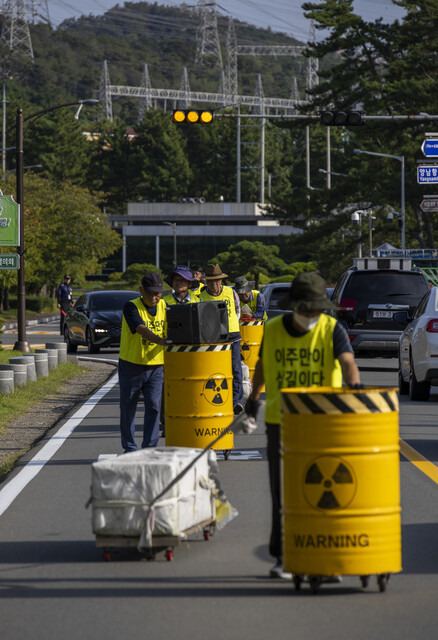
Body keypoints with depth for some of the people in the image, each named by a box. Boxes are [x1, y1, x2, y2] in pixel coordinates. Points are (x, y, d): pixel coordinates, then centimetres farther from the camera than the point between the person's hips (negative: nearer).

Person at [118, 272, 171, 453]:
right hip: (131, 365, -3)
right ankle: (129, 448, 19)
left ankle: (150, 447, -1)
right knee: (128, 408, 7)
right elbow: (141, 329, -28)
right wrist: (161, 340, -43)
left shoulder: (163, 306, 3)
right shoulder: (131, 307, -13)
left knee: (153, 407, -6)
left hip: (155, 365, 3)